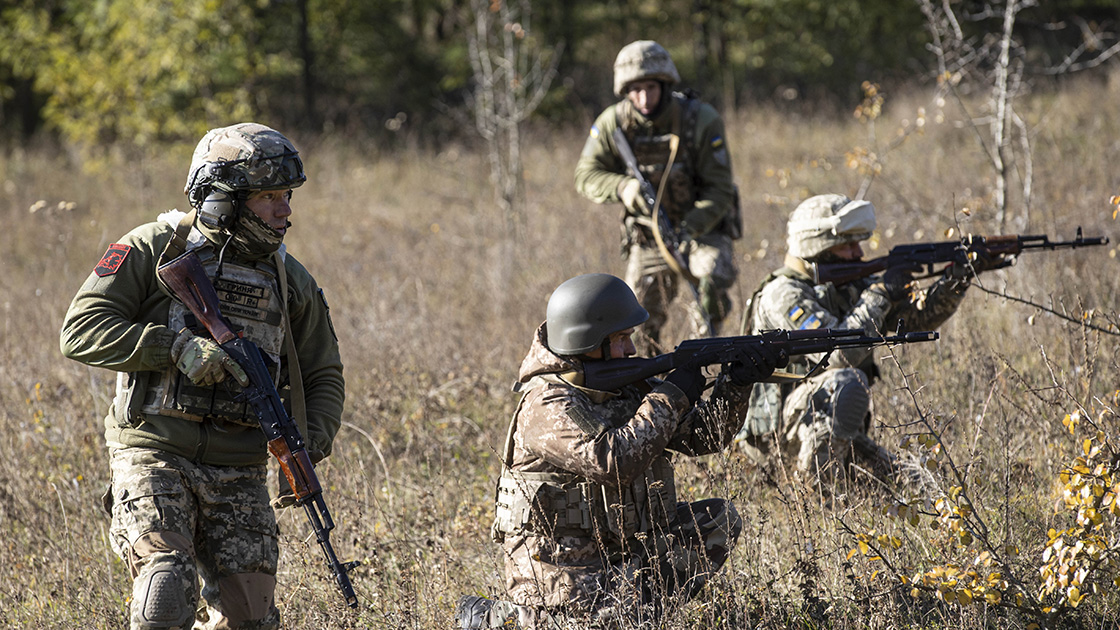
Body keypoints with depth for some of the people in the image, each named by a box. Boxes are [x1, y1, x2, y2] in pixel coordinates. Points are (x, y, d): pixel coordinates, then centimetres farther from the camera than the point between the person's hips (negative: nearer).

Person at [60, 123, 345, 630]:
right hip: (155, 457, -4)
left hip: (238, 474, 4)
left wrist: (309, 445, -1)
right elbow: (81, 330, -8)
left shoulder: (289, 279, 12)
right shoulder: (153, 250, -1)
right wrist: (178, 348, -19)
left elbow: (323, 375, 19)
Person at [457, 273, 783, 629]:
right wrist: (669, 398, -23)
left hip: (618, 552, 8)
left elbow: (701, 436, 7)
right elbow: (613, 460, -33)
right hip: (558, 568, -8)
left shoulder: (628, 384, 6)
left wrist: (736, 384, -11)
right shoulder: (547, 405, -19)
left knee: (718, 520, 2)